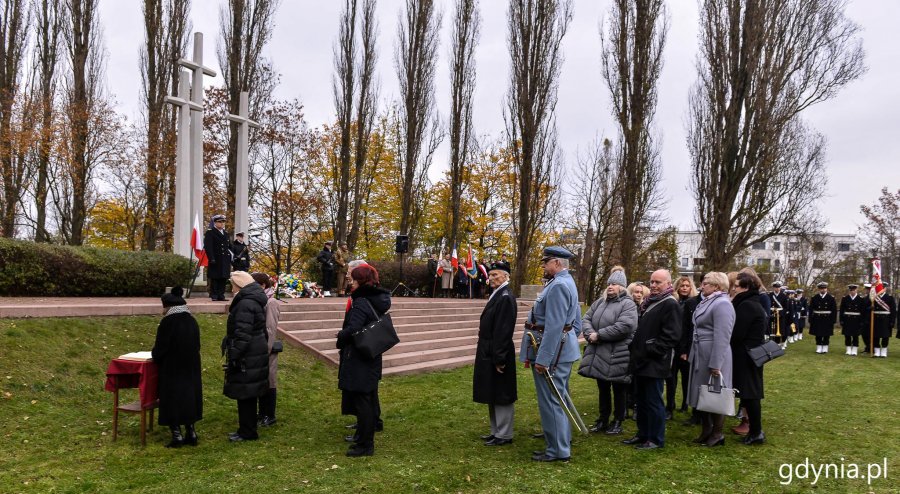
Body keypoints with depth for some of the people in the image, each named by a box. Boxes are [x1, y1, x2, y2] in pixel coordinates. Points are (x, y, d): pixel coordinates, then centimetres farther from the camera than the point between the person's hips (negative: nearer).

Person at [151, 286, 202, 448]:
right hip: (191, 368, 6)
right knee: (189, 395, 14)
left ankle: (177, 435, 3)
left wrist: (155, 356, 10)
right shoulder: (192, 321, 3)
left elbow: (160, 347, -11)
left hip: (171, 368, -6)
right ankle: (191, 433, 16)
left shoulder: (167, 322, -15)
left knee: (172, 399, 4)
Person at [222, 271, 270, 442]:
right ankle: (247, 429, 25)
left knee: (245, 394, -1)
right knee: (248, 395, 16)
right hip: (256, 353, 10)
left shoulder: (245, 304, -18)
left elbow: (242, 334, -23)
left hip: (247, 357, -10)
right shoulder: (255, 301, 14)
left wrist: (234, 356, -20)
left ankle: (247, 432, 7)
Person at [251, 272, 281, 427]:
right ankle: (262, 412, 27)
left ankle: (270, 416, 13)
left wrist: (266, 352, -16)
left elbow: (271, 330, -16)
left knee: (268, 381, 3)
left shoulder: (271, 303, -15)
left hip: (267, 350, -7)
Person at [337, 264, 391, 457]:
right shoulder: (376, 300, 9)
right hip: (371, 359, 9)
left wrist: (340, 337, -7)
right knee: (368, 401, 17)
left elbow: (352, 330, -29)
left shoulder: (361, 303, -19)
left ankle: (365, 445, 8)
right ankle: (365, 440, 28)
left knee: (361, 403, 0)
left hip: (358, 361, -9)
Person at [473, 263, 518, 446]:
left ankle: (504, 435, 11)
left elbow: (504, 331, -21)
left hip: (497, 355, -10)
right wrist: (492, 356, 15)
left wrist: (499, 359, -22)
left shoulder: (505, 298, -17)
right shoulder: (497, 295, 11)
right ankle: (497, 431, 27)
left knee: (501, 395, 1)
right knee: (493, 395, 16)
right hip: (489, 353, 10)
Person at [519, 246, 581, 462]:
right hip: (562, 350, 11)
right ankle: (562, 441, 28)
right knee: (559, 399, 18)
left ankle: (558, 451, 6)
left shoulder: (558, 286, -19)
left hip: (552, 352, -11)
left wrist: (542, 358, -23)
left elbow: (553, 327, -24)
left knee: (551, 401, -3)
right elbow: (577, 323, 19)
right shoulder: (567, 282, 15)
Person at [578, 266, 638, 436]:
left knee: (618, 390, 7)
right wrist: (590, 333, -14)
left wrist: (599, 335, -20)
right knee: (602, 389, 16)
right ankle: (603, 419, 28)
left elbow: (623, 327, -23)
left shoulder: (628, 304, -9)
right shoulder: (600, 302, 11)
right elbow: (586, 319, 7)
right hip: (599, 354, 6)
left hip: (617, 355, -6)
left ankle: (618, 422, 20)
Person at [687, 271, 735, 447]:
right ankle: (706, 430, 26)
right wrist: (693, 355, 19)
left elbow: (722, 337, -24)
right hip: (700, 355, 10)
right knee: (701, 394, 15)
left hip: (713, 357, -10)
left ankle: (717, 434, 14)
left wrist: (715, 364, -25)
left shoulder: (722, 304, -18)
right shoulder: (707, 302, 13)